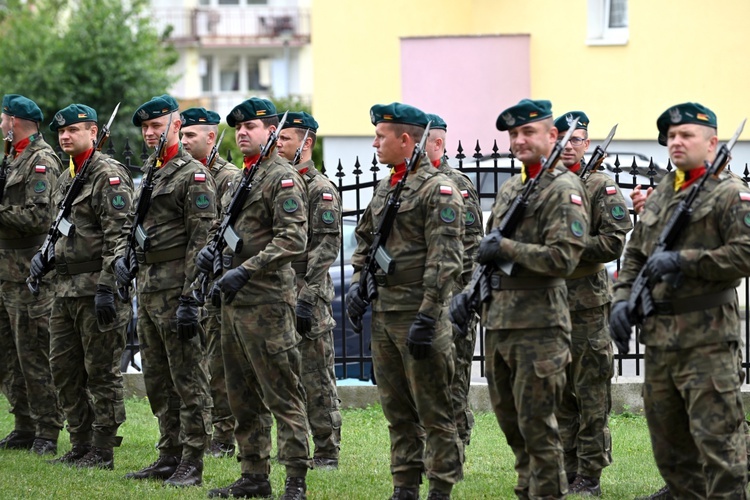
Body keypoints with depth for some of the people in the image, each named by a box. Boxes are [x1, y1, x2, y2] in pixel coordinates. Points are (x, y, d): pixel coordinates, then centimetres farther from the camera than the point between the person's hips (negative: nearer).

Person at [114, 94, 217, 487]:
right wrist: (122, 256, 4)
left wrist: (190, 299, -20)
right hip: (147, 288, 9)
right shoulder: (149, 174, 17)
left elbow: (201, 241, -16)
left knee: (189, 381, -5)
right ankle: (169, 457, 20)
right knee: (157, 381, 13)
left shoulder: (193, 175, -10)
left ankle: (191, 464, -4)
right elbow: (131, 223, 25)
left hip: (176, 289, -9)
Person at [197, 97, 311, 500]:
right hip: (233, 301, 10)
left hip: (267, 302, -10)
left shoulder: (283, 179, -10)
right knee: (243, 395, 13)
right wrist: (209, 249, 5)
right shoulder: (239, 179, 18)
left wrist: (245, 270, -24)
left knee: (282, 395, -8)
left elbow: (293, 240, -19)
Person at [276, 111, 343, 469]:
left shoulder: (321, 189, -9)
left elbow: (327, 247, -15)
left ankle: (326, 453, 0)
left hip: (309, 295, -8)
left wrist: (307, 298, -20)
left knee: (317, 379, -4)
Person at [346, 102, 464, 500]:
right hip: (382, 314, 9)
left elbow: (445, 260, -17)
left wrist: (426, 317, -21)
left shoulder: (438, 190, -11)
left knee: (433, 412, -3)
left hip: (419, 315, -9)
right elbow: (365, 240, 27)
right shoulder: (385, 188, 16)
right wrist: (358, 283, 9)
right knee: (397, 410, 12)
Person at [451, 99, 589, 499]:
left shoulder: (563, 190, -9)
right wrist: (469, 291, 13)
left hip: (538, 325, -8)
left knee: (536, 424, -6)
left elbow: (564, 258, -19)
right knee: (509, 419, 13)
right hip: (497, 320, 8)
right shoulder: (509, 189, 17)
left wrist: (506, 248, -16)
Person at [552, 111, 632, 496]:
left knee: (591, 394, -3)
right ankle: (568, 471, 14)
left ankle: (590, 476, 0)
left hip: (587, 304, -5)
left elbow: (614, 243, -11)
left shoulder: (601, 187, -3)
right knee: (560, 395, 8)